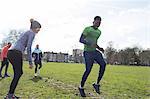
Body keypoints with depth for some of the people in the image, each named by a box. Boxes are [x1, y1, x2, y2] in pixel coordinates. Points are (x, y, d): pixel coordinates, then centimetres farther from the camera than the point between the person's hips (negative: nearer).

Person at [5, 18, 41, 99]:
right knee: (18, 74, -2)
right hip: (16, 53, -9)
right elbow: (28, 48, -11)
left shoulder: (26, 33, 28)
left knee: (19, 73, 14)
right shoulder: (32, 33, -1)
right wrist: (30, 62, -9)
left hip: (11, 53, 9)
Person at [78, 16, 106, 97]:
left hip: (95, 51, 6)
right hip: (88, 52, -6)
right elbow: (81, 40, -11)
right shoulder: (87, 29, -5)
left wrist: (99, 48, 7)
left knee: (103, 64, -17)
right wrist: (90, 44, -25)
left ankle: (97, 84, -7)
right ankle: (81, 87, 9)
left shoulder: (99, 32, 16)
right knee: (88, 70, -11)